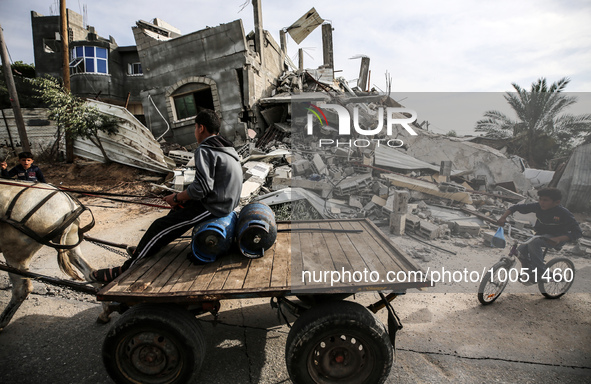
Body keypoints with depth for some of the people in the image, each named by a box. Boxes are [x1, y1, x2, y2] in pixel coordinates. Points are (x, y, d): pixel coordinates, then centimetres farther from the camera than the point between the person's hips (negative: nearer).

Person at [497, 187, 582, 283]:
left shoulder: (563, 213, -21)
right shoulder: (537, 207, -11)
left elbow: (577, 232, -22)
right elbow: (516, 207, -5)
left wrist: (558, 239, -40)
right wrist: (503, 217, -22)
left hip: (555, 238, -5)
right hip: (541, 235, 5)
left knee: (533, 243, -34)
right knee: (521, 250, -18)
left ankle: (540, 273, -22)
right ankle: (529, 272, 9)